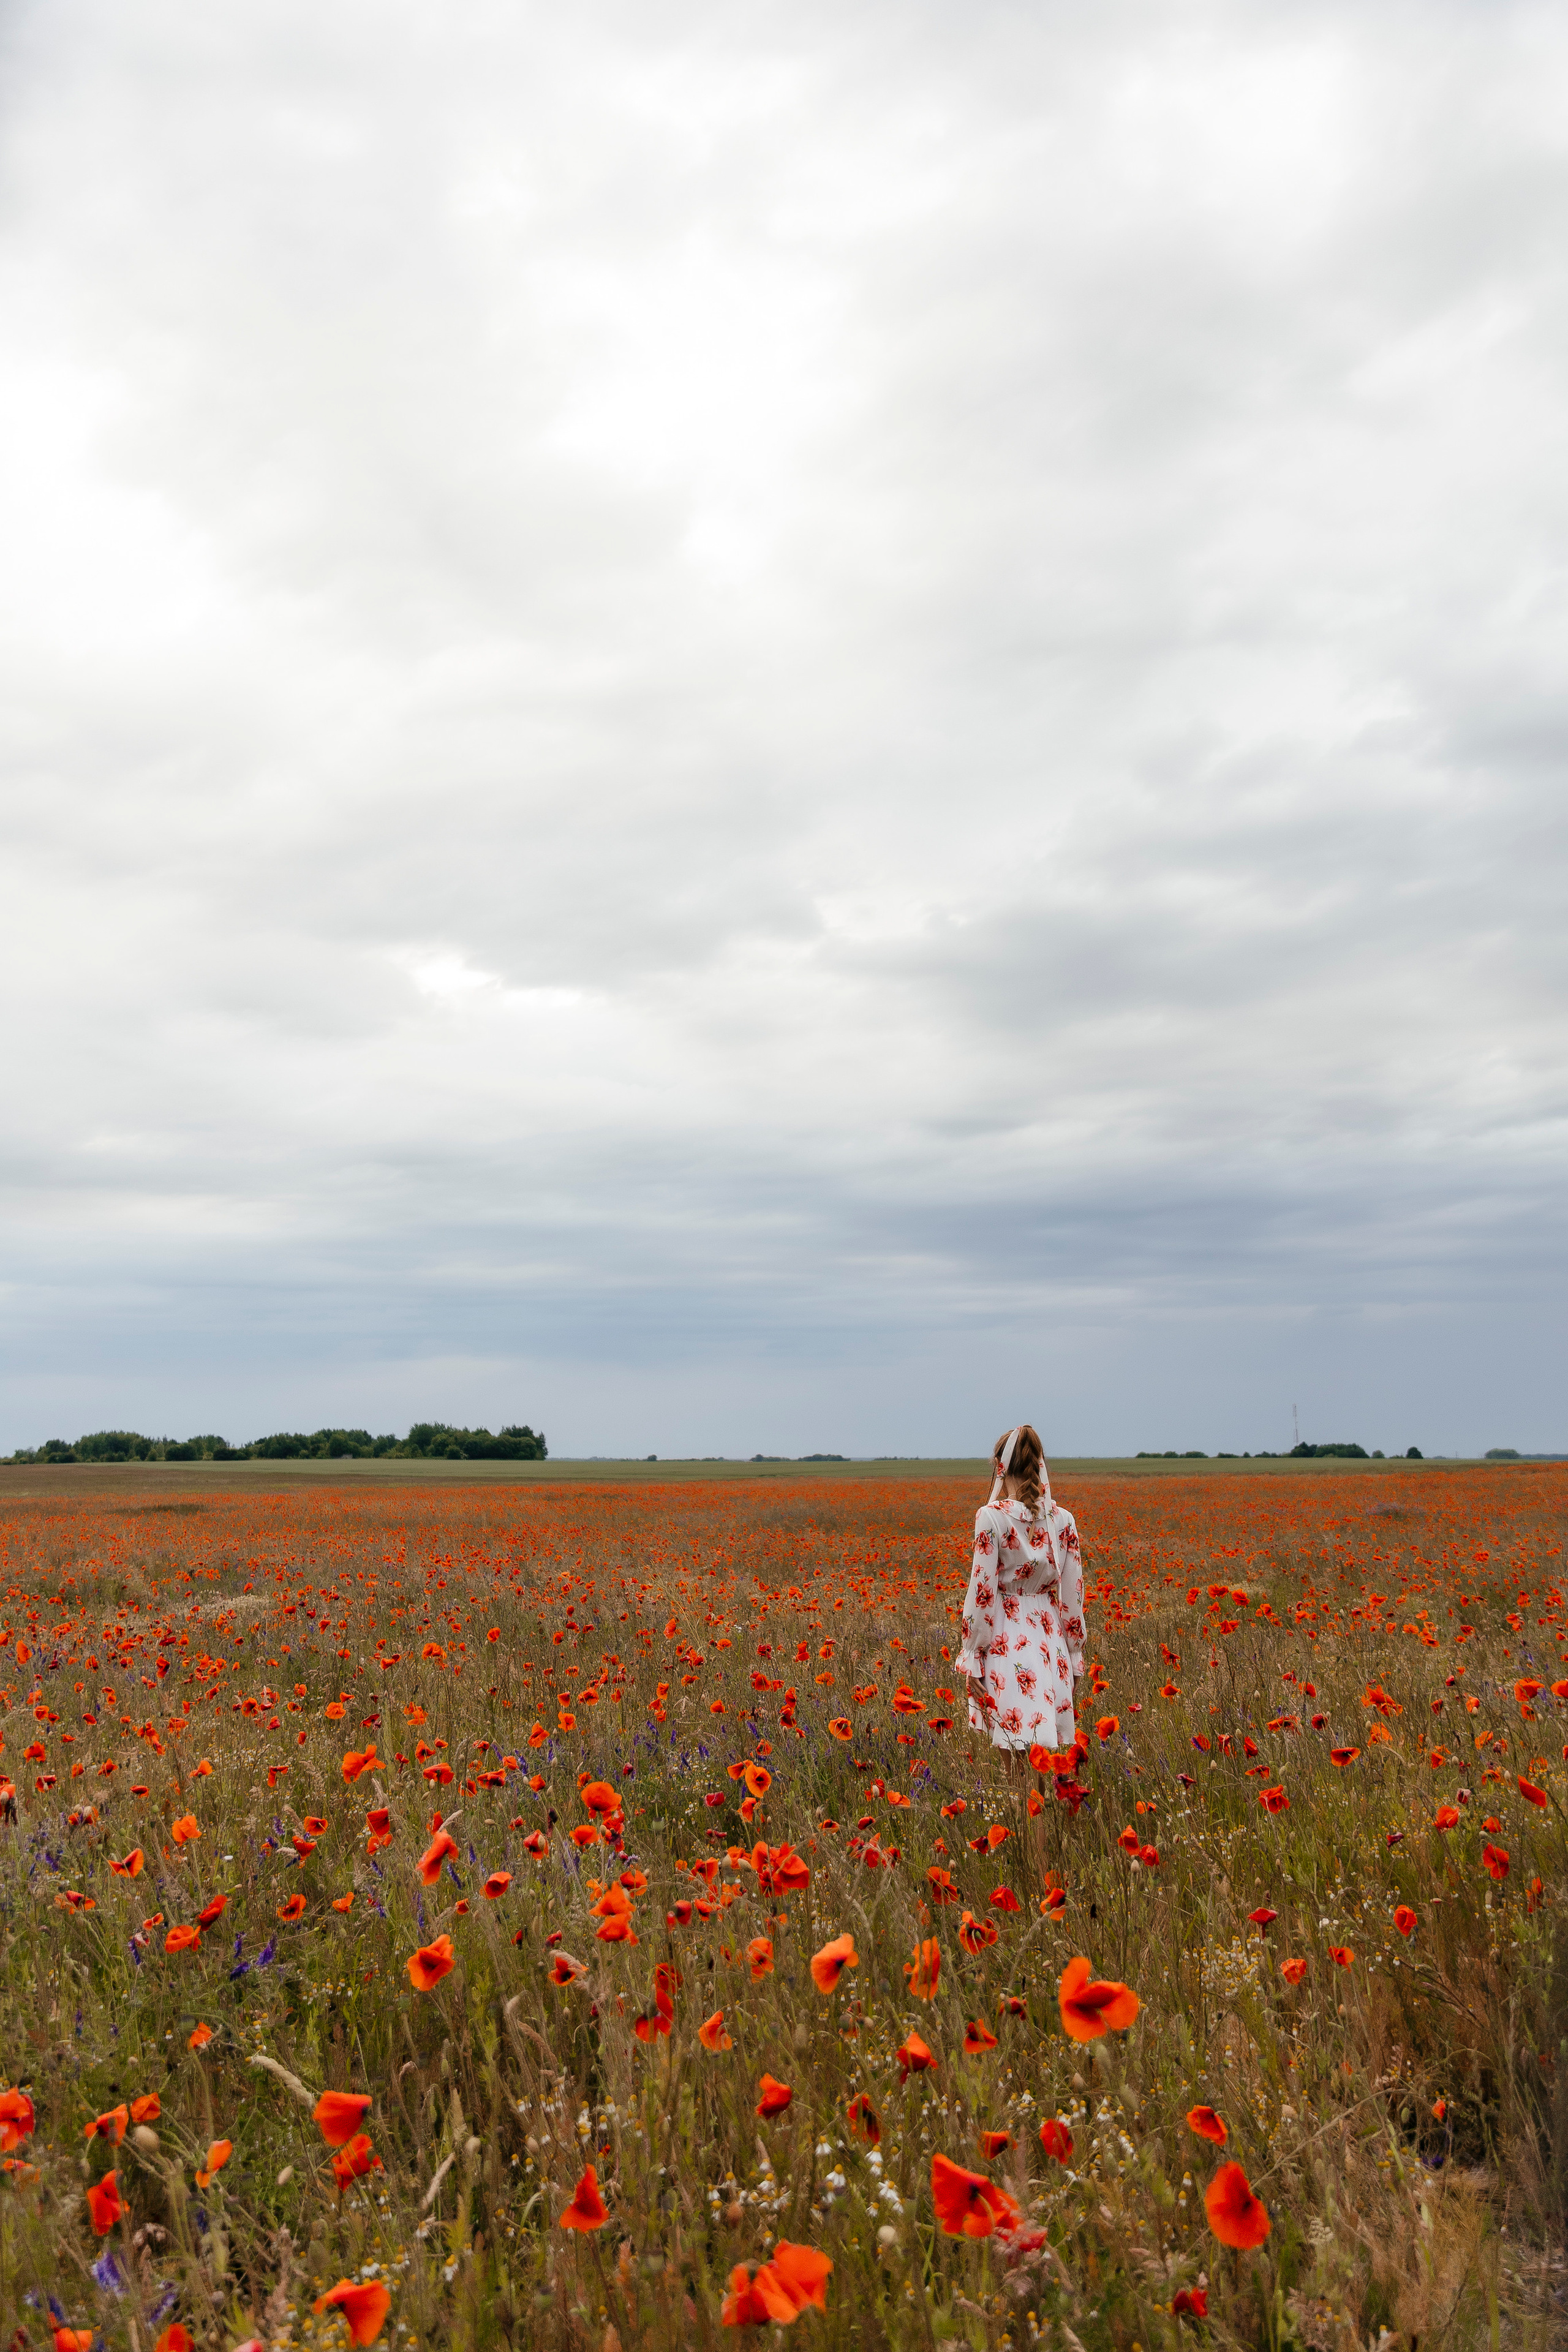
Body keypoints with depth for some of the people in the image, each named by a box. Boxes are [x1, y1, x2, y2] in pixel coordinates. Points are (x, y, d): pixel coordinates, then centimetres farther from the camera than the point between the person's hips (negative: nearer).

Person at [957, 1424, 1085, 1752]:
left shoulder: (992, 1517, -11)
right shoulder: (1062, 1519, 1)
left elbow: (982, 1591, -11)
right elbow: (1073, 1593, 5)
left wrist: (973, 1659, -5)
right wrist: (1074, 1656, 14)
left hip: (1006, 1640, -4)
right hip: (1050, 1638, 4)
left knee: (1019, 1757, -2)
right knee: (1052, 1754, 11)